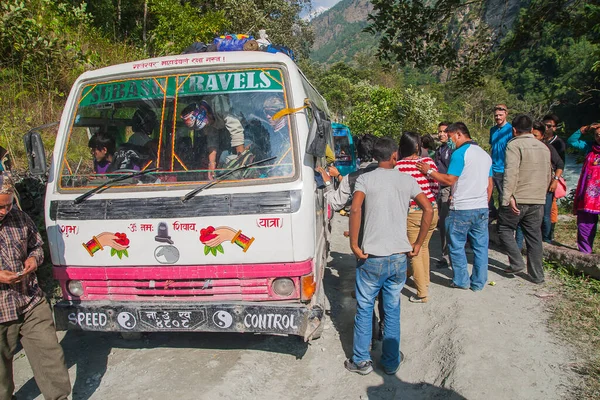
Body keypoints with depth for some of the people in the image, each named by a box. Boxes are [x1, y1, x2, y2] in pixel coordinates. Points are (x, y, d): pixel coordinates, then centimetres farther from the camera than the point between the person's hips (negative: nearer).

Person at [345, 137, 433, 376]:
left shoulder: (365, 179, -3)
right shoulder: (407, 180, 5)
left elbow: (355, 209, -20)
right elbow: (428, 210, -1)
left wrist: (354, 245, -13)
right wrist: (418, 244, 5)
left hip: (372, 257, -2)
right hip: (399, 257, 3)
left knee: (364, 309, 12)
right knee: (392, 310, 15)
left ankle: (361, 361, 21)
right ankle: (391, 362, 27)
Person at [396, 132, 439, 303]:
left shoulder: (398, 165, -12)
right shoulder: (429, 162, -3)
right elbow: (436, 187, 2)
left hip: (412, 212, -4)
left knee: (415, 252, 8)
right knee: (424, 247, 24)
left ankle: (422, 293, 12)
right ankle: (424, 281, 38)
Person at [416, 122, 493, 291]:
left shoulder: (460, 153, -11)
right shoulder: (485, 154, 14)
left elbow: (450, 180, -16)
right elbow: (490, 185, 16)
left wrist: (429, 171, -8)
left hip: (461, 209, -7)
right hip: (482, 208, 7)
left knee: (457, 246, 7)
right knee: (480, 246, 11)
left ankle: (462, 281, 15)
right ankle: (478, 283, 18)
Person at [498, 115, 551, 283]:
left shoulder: (514, 145, -9)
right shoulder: (544, 147, 14)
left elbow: (511, 173, -22)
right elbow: (548, 175, 21)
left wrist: (508, 197, -23)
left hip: (518, 200, -6)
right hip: (538, 201, 6)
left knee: (504, 229, 11)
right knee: (534, 236, 11)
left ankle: (517, 263, 1)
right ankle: (537, 275, 15)